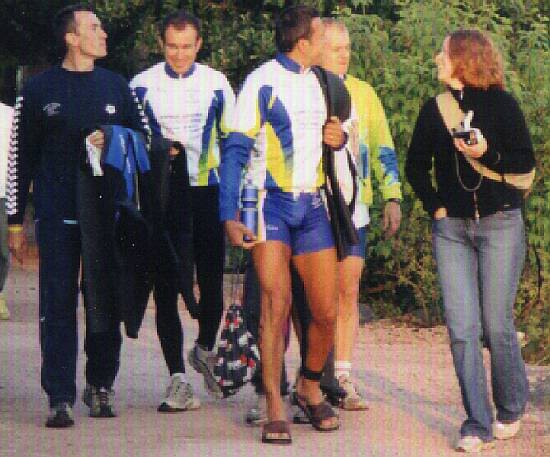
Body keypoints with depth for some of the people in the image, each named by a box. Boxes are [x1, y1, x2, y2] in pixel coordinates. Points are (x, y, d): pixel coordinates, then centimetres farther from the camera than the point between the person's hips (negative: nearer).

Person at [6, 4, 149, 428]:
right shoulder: (40, 90, 4)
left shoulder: (115, 86, 10)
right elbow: (20, 158, 6)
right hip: (57, 217, -2)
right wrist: (16, 222, 4)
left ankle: (100, 385, 19)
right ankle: (60, 397, -4)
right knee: (59, 306, -5)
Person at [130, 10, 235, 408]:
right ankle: (177, 379, 2)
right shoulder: (142, 86, 2)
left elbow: (231, 138, 13)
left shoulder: (216, 83, 6)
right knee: (166, 289, -1)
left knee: (212, 282, -1)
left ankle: (205, 351, 27)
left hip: (206, 193, 1)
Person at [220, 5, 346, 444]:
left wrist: (340, 137, 2)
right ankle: (275, 408, -8)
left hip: (312, 206, 5)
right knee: (276, 304, -13)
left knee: (326, 312, 2)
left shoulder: (321, 81, 13)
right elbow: (235, 152, -9)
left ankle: (311, 387, 25)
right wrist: (230, 217, -16)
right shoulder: (262, 83, -8)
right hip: (271, 203, -5)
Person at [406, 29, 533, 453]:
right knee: (462, 327, -6)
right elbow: (416, 164, 18)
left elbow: (526, 162, -3)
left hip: (500, 223, -3)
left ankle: (511, 410, 20)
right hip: (452, 227, 3)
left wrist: (487, 155, -19)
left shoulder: (500, 104, -2)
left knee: (496, 325, -2)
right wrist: (435, 206, 6)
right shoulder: (435, 109, 9)